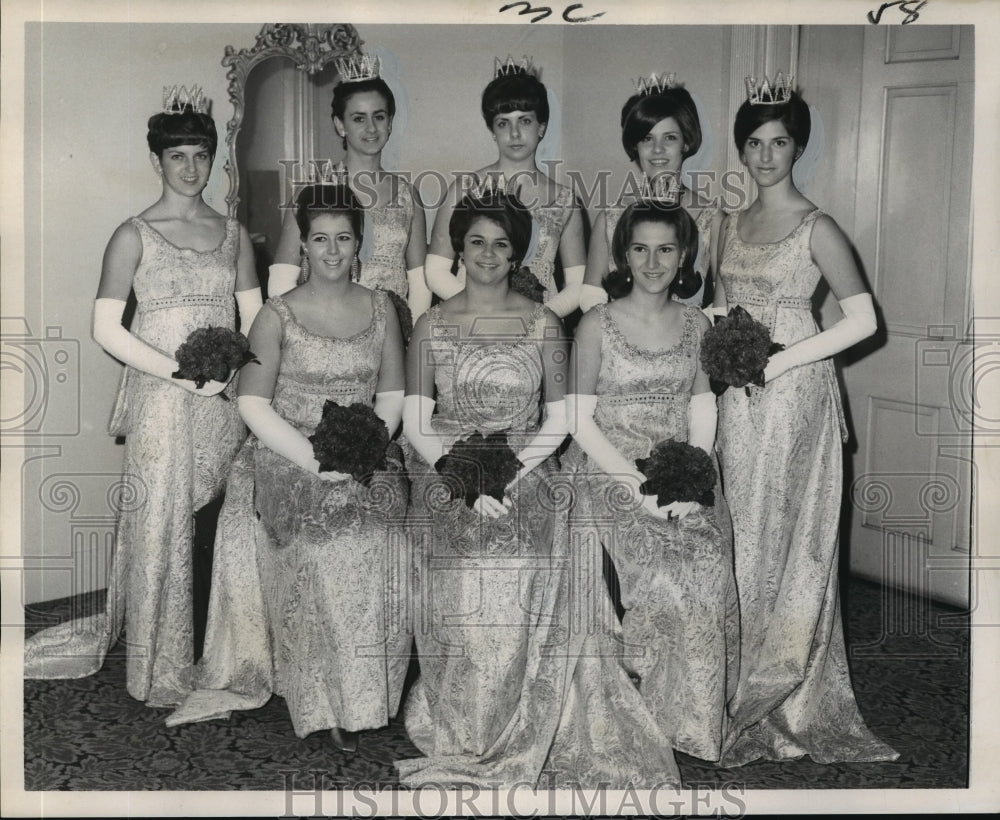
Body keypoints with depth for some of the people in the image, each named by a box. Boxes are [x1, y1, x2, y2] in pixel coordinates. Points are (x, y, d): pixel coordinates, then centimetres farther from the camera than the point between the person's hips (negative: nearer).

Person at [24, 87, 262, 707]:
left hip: (224, 401, 3)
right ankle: (163, 672, 13)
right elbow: (107, 328, -5)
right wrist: (179, 371, -14)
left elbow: (255, 319, 13)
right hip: (160, 399, -3)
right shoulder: (135, 235, 0)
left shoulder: (234, 233, 12)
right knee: (161, 528, -1)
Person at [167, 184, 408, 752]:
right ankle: (327, 704, 1)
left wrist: (368, 446, -5)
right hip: (292, 467, -3)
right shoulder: (278, 316, -1)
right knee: (322, 571, -20)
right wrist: (315, 460, -14)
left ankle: (364, 701, 5)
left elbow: (393, 394, 12)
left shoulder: (380, 308, 10)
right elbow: (253, 404, -5)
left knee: (378, 567, -15)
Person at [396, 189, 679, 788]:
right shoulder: (433, 326, 4)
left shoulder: (542, 324, 2)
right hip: (447, 497, 1)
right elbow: (416, 423, 0)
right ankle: (459, 745, 23)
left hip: (528, 496, -1)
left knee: (520, 625, -3)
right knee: (457, 626, 2)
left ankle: (517, 748, 17)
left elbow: (559, 421, 0)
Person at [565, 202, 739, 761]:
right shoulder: (597, 324, 0)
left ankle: (694, 716, -5)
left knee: (710, 560, -21)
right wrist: (639, 483, -13)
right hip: (611, 473, -3)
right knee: (666, 562, -27)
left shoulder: (696, 323, 12)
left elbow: (703, 410, 10)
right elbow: (580, 420, -3)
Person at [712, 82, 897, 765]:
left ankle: (788, 699, 12)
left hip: (795, 392, -5)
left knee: (789, 532, -1)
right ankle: (755, 683, 22)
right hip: (740, 398, 6)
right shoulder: (733, 226, 11)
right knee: (748, 530, 8)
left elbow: (862, 319, -11)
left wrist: (781, 360, -15)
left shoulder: (816, 228, -7)